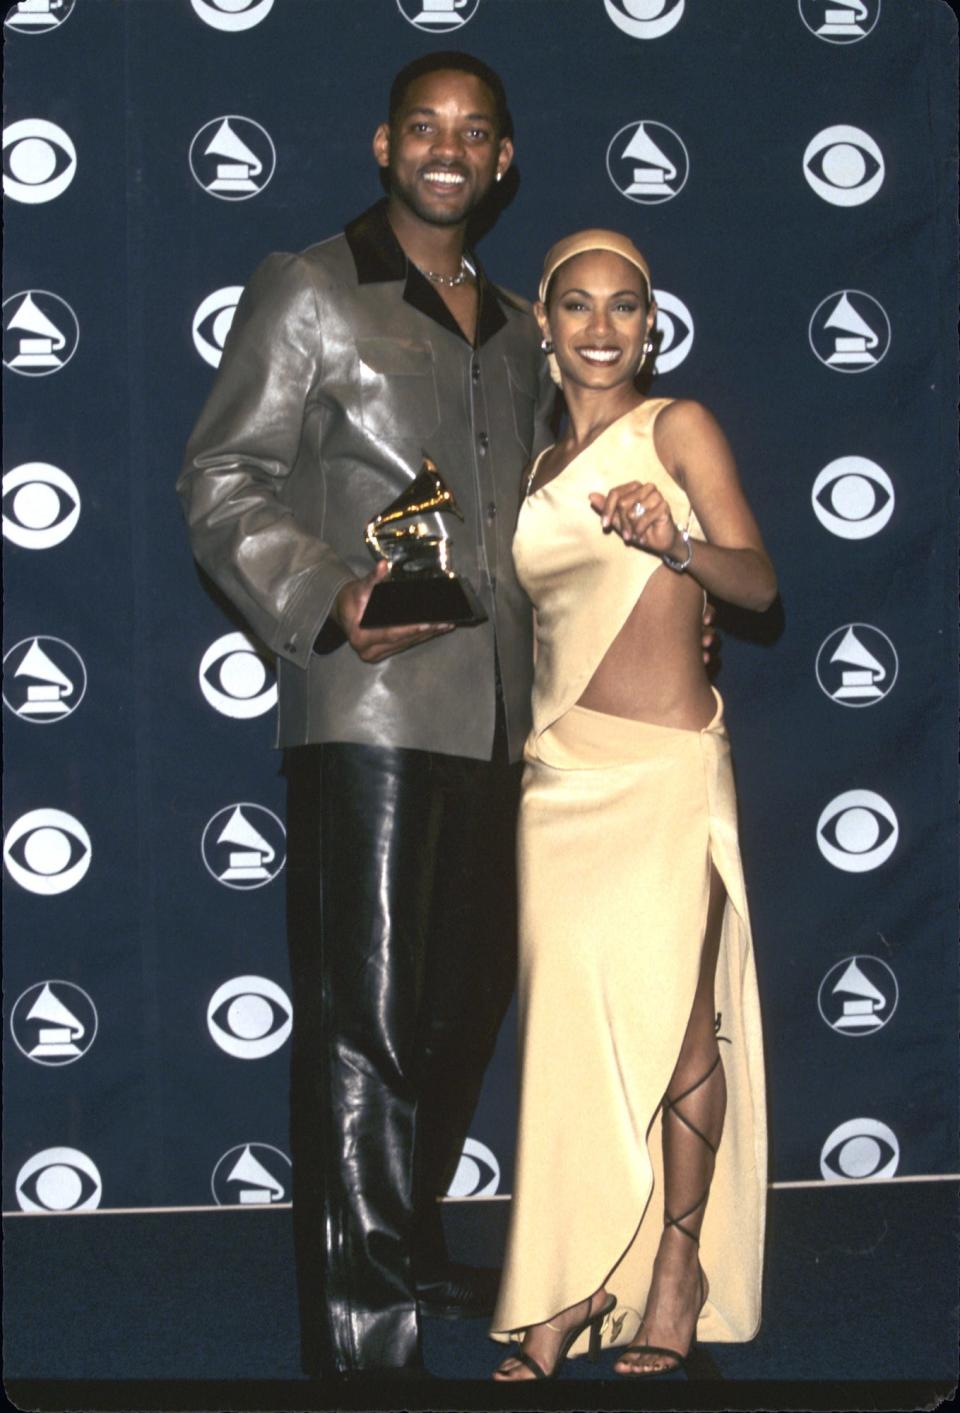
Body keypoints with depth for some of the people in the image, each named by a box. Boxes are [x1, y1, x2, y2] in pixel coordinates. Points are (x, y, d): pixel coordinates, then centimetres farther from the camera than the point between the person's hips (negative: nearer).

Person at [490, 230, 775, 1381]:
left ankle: (677, 1270, 7)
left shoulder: (677, 427, 2)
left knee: (673, 1010, -3)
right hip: (560, 768, 5)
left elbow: (757, 584, -10)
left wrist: (676, 544, -28)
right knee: (569, 1016, -1)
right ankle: (568, 1289, 3)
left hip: (666, 766, -5)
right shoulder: (542, 468, 19)